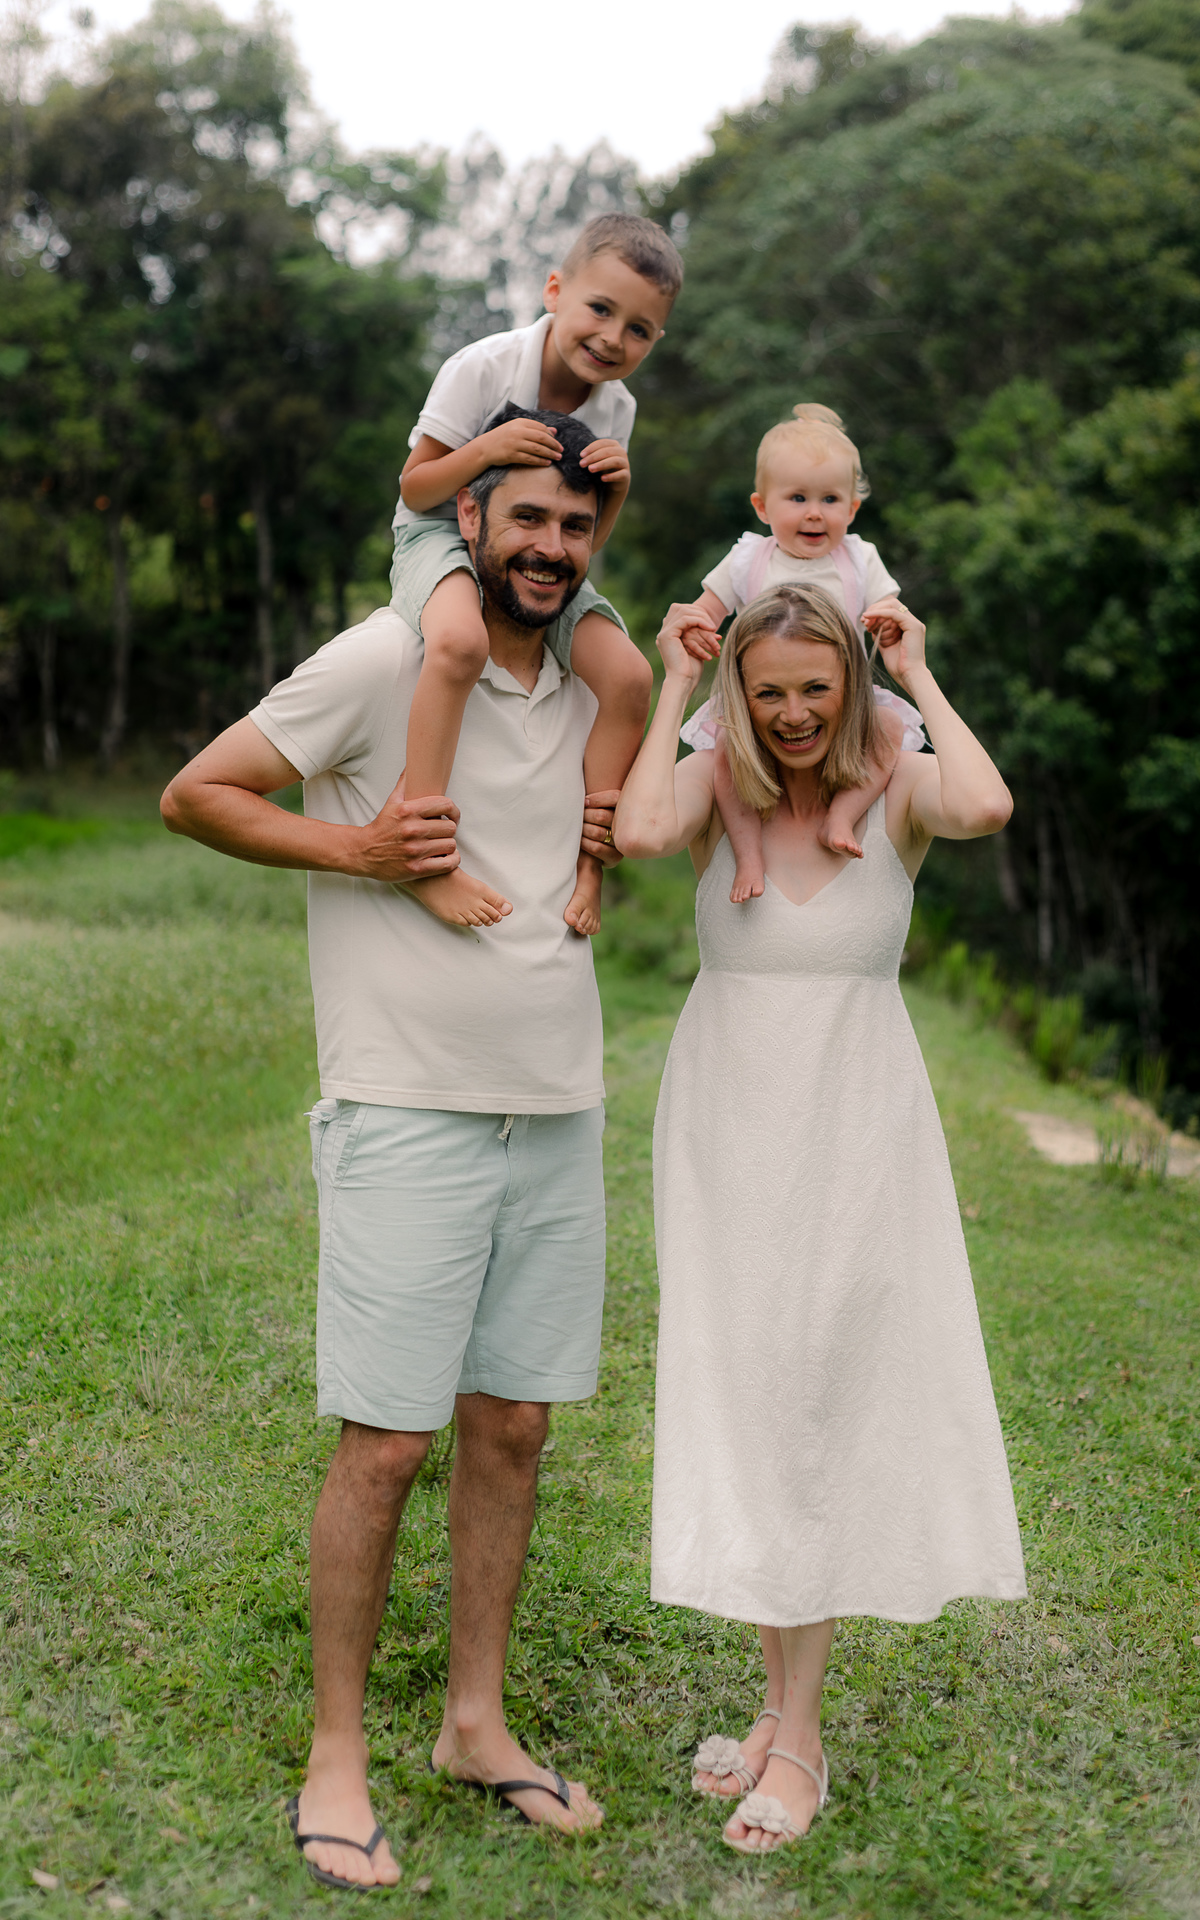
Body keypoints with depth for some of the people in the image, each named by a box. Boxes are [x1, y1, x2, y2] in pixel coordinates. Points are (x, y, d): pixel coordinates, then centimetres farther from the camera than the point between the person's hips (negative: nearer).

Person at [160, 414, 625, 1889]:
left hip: (559, 1111, 6)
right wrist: (354, 847, -15)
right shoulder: (383, 663, -8)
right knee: (385, 1443, -2)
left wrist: (605, 845, 7)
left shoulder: (588, 690, 13)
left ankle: (476, 1721, 27)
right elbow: (193, 794, -5)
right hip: (410, 1116, -6)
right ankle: (335, 1757, 15)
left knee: (511, 1424, 11)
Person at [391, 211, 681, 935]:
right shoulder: (483, 368, -15)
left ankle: (588, 859, -7)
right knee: (460, 641, -40)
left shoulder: (616, 408, 1)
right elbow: (416, 490, -11)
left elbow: (584, 543, 6)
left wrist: (617, 487, -15)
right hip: (443, 540, -5)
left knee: (629, 675, -19)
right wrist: (485, 450, -29)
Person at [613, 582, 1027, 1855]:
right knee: (743, 1411, 8)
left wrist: (920, 678, -12)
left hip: (858, 1130, -2)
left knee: (827, 1407, 1)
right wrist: (673, 688, -12)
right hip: (726, 1130, 2)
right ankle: (783, 1704, 24)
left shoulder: (899, 791, -3)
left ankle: (799, 1737, 12)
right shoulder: (716, 788, -1)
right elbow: (637, 833, -24)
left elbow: (986, 809, -27)